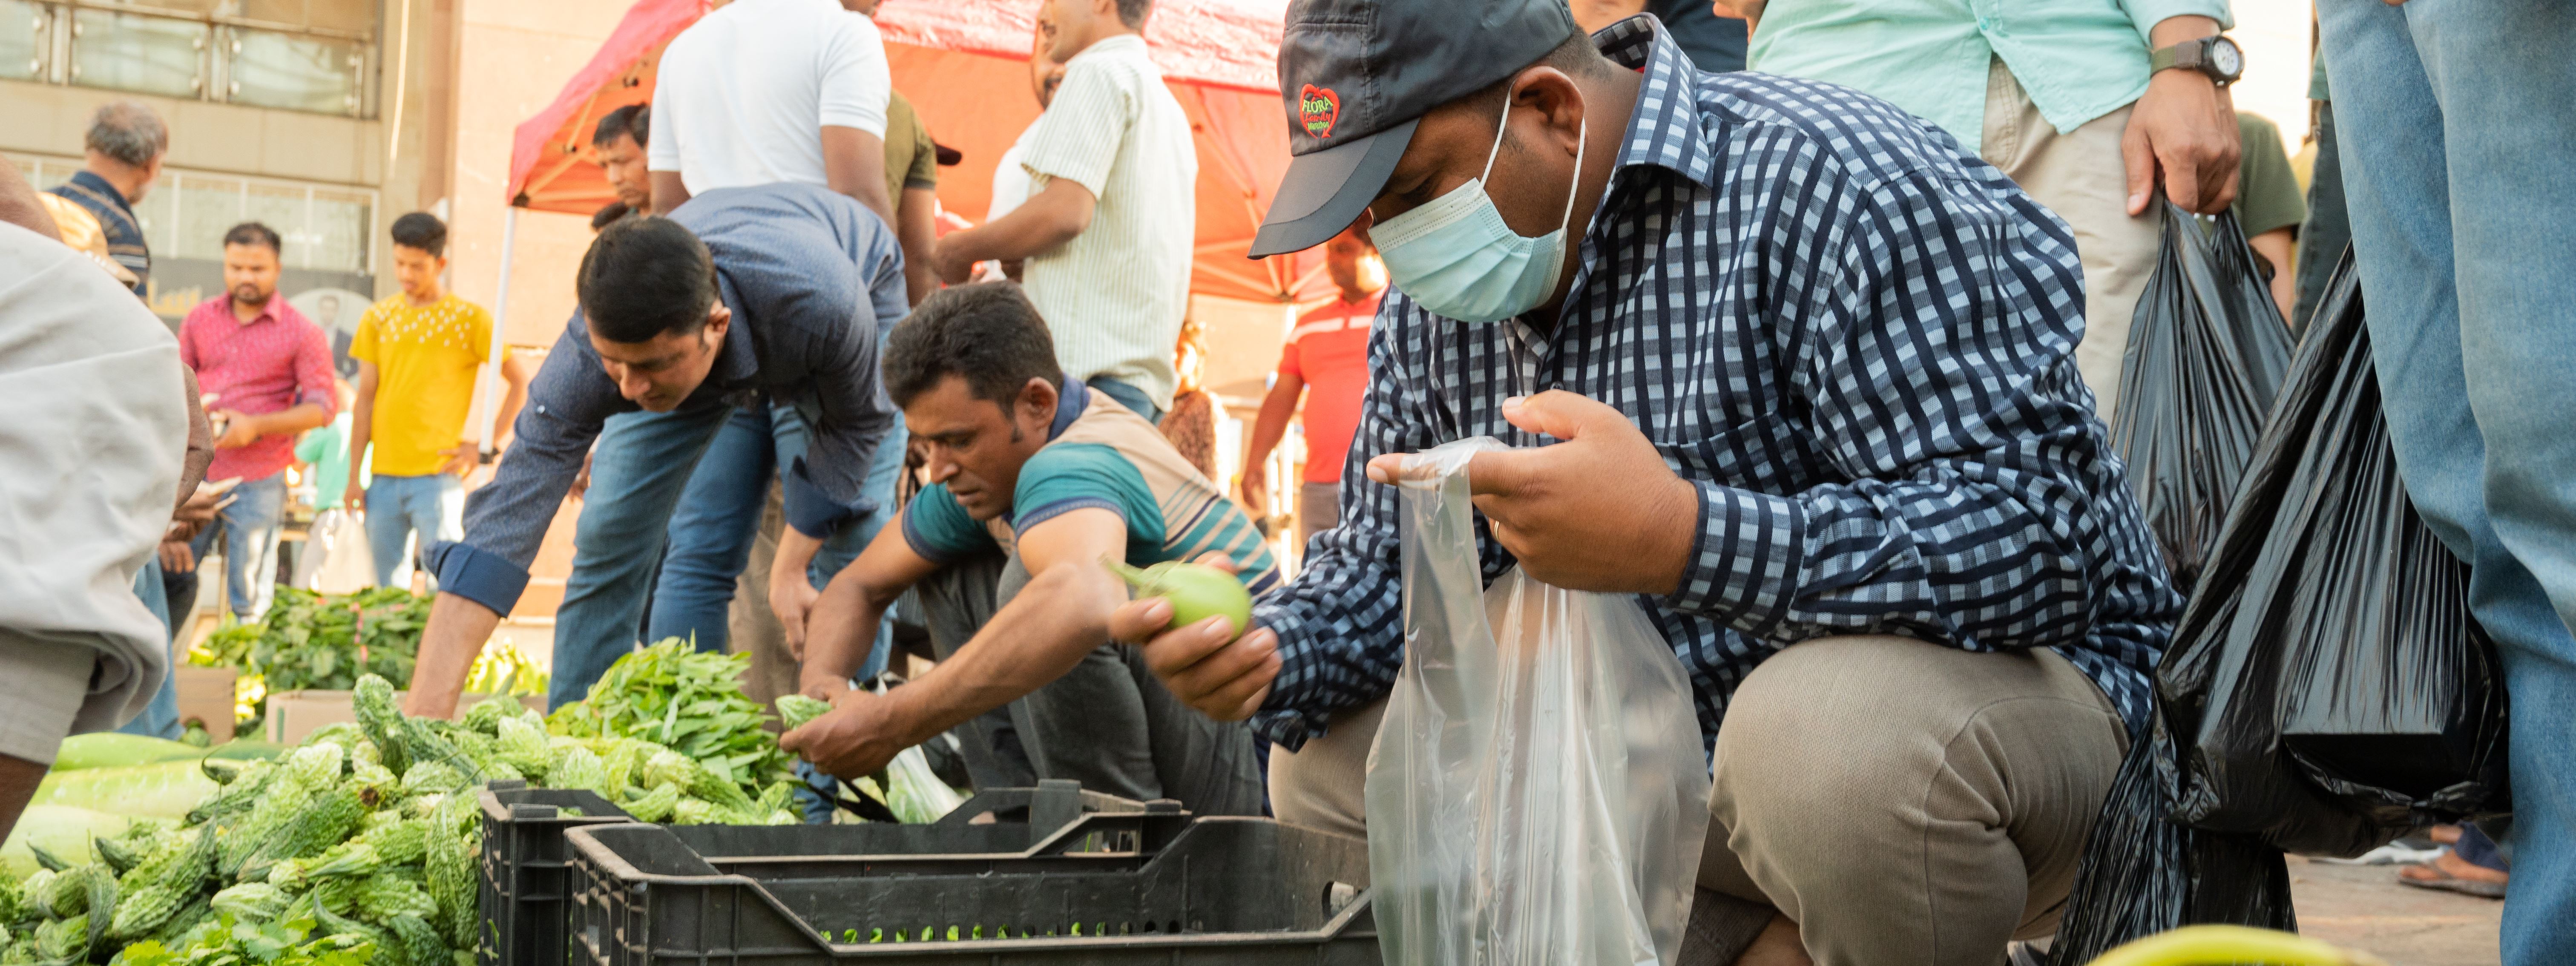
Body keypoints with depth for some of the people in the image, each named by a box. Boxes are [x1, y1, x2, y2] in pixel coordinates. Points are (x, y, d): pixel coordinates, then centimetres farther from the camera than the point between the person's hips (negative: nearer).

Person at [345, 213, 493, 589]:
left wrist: (483, 448, -7)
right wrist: (354, 476, 8)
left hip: (438, 476, -4)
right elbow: (365, 400, 11)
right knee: (387, 589, 8)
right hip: (383, 477, 4)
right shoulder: (379, 318, 11)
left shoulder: (469, 319, -1)